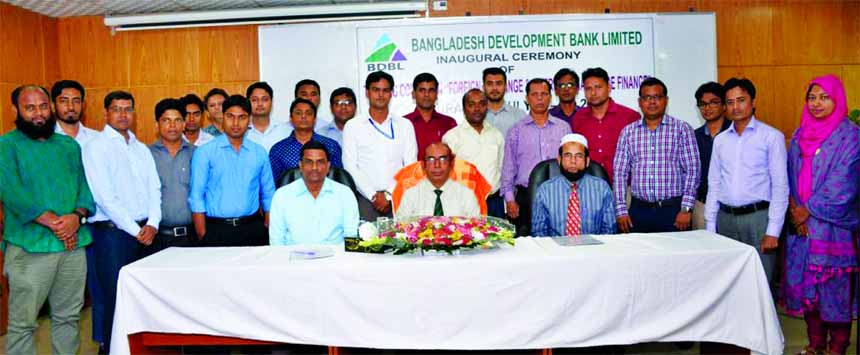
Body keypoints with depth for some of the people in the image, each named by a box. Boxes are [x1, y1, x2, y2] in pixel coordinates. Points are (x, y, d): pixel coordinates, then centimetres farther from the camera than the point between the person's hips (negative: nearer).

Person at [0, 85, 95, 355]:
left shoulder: (69, 145, 15)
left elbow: (84, 184, 8)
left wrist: (77, 216, -11)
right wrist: (53, 222, -18)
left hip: (74, 244, 5)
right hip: (30, 247, -4)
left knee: (68, 316, 13)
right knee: (23, 323, 0)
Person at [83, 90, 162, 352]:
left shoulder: (142, 149, 15)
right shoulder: (96, 148, -4)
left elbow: (154, 189, 11)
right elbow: (105, 198, -12)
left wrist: (152, 224, -5)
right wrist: (135, 230, -12)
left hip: (144, 233, 5)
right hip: (112, 232, -5)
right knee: (116, 300, -1)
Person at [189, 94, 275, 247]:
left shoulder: (259, 153, 8)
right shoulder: (204, 152, 0)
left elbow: (268, 196, 10)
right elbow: (196, 198, -2)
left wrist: (268, 233, 1)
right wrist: (203, 237, -8)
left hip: (253, 229, 2)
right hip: (216, 231, -2)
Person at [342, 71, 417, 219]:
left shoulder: (405, 125, 10)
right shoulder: (352, 126, 7)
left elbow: (410, 166, 3)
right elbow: (350, 167, 1)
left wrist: (389, 195, -6)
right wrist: (374, 195, -8)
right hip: (366, 200, -1)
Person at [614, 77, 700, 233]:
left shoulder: (682, 129, 3)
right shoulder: (628, 132, 8)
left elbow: (692, 171, -1)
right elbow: (620, 173, 6)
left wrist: (686, 209, -9)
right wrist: (621, 210, -1)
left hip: (673, 210, -1)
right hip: (639, 210, 2)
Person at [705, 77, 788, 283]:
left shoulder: (772, 137, -2)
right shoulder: (720, 140, 11)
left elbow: (780, 187, -5)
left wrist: (773, 231, -10)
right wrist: (710, 227, 9)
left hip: (758, 217, -4)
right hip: (725, 218, 4)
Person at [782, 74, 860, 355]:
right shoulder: (799, 136, 12)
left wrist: (809, 210, -11)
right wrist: (794, 209, -3)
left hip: (833, 226, -5)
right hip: (801, 224, 5)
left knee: (835, 287, 0)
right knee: (806, 285, 9)